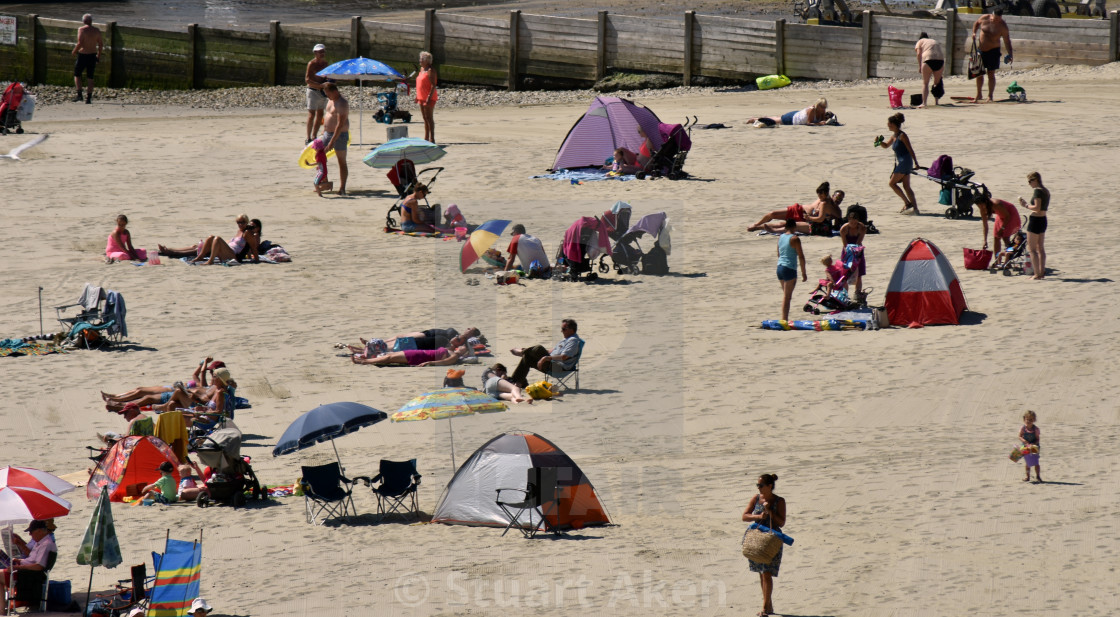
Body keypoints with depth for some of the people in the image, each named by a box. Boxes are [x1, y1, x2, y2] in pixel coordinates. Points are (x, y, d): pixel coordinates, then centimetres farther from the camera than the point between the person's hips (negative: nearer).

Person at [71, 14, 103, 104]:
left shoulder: (82, 29, -10)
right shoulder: (97, 31, 5)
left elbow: (80, 43, -18)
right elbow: (101, 44, 7)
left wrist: (74, 51, -2)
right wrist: (99, 56, 17)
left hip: (83, 55, -4)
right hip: (92, 55, 4)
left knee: (77, 75, 10)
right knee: (90, 77, 9)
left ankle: (79, 94, -4)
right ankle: (89, 98, 6)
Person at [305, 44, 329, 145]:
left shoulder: (325, 63, 11)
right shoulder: (312, 64, -11)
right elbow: (307, 80, -17)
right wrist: (321, 85, -25)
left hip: (322, 91, 8)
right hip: (313, 91, -8)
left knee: (320, 114, 10)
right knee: (311, 114, -10)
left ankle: (314, 136, 19)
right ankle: (308, 138, -9)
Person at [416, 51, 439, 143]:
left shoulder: (430, 70, -13)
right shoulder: (422, 69, 16)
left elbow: (433, 85, -19)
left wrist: (429, 97, -25)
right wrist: (417, 96, 20)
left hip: (428, 98, -10)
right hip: (422, 97, 10)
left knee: (429, 118, -8)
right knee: (425, 118, 13)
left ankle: (432, 139, -7)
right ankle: (426, 138, 19)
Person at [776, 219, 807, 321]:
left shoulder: (780, 237, 9)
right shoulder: (794, 239, -10)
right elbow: (801, 256, -11)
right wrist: (803, 273, -5)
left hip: (780, 267, 7)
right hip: (789, 269, -7)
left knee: (785, 295, 17)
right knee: (787, 296, -5)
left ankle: (784, 319, 19)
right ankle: (784, 319, -7)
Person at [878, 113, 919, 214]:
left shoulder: (902, 136, -13)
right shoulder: (894, 136, 12)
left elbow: (910, 150, -14)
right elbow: (886, 145, 27)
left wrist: (916, 163, -15)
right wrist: (879, 141, 6)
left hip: (905, 162, -9)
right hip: (900, 163, 9)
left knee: (891, 183, -6)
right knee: (906, 186, 7)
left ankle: (907, 203, -5)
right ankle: (915, 207, 5)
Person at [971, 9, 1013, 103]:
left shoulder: (1002, 26, -13)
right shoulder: (984, 18, -5)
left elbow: (1007, 41, -10)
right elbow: (976, 23, 17)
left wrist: (1009, 54, -18)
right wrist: (974, 32, 1)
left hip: (993, 51, -4)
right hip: (980, 49, 4)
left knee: (991, 74, -3)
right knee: (979, 73, 8)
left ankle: (990, 96, 3)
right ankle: (978, 95, 21)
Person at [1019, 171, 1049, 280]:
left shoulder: (1038, 191, -17)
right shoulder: (1046, 191, 10)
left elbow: (1037, 208, -24)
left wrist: (1026, 205, -11)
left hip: (1035, 220, -9)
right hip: (1043, 220, 9)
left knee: (1032, 249, -3)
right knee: (1041, 248, 16)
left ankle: (1037, 274, -8)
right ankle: (1042, 273, 17)